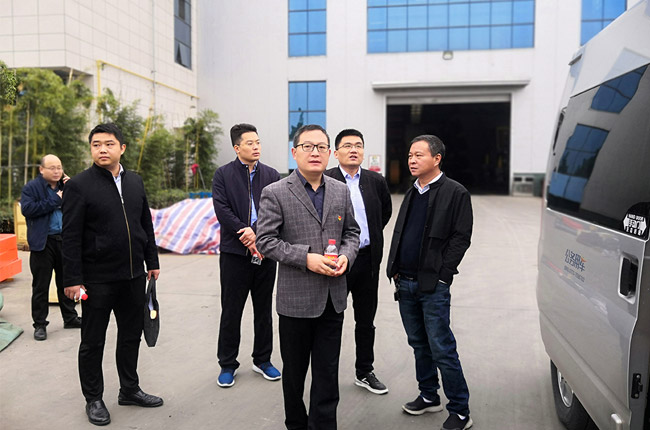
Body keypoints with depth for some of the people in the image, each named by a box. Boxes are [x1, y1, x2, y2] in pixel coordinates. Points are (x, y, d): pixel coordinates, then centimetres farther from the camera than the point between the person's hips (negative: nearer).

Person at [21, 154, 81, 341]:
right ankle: (39, 324, 13)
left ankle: (70, 318, 27)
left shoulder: (66, 185, 11)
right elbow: (27, 209, -18)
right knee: (41, 285, 3)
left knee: (66, 281, 14)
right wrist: (55, 200, -17)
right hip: (43, 242, -4)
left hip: (64, 240, 4)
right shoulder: (31, 187, -3)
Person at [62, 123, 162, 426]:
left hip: (133, 276, 5)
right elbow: (71, 237, -11)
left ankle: (130, 390, 33)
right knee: (93, 342, 9)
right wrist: (73, 279, -14)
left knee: (131, 335, 16)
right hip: (97, 279, -5)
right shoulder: (79, 185, -9)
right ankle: (93, 399, 25)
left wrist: (152, 261, 12)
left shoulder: (135, 182, 8)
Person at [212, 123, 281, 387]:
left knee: (263, 310, 13)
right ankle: (227, 364, 21)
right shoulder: (223, 175, 0)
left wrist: (257, 232, -16)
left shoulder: (272, 175, 7)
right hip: (235, 253, -2)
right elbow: (222, 210, -10)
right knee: (231, 312, 6)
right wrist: (246, 234, -18)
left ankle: (262, 360, 28)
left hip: (265, 252, 3)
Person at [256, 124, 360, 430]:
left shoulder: (341, 191, 7)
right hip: (296, 298, -3)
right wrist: (306, 258, -20)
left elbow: (351, 231, 15)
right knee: (294, 370, 14)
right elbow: (265, 240, -11)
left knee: (327, 373, 10)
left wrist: (346, 255, -6)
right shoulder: (275, 193, -7)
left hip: (333, 298, 3)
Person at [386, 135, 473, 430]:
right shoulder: (412, 193, 15)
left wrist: (441, 275, -13)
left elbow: (461, 237, -10)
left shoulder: (455, 193, -7)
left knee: (442, 349, -3)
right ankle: (428, 396, 31)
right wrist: (395, 270, 8)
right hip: (405, 283, 7)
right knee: (419, 344, 16)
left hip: (432, 285, -7)